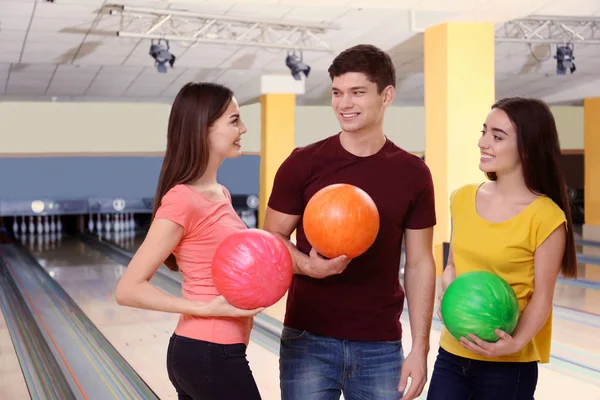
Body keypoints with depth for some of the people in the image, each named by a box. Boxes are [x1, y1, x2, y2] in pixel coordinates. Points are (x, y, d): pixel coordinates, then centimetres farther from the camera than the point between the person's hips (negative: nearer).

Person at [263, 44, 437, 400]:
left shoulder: (413, 173, -1)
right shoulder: (303, 164, -5)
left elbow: (419, 264, 3)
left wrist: (420, 348, -1)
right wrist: (308, 265, -20)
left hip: (380, 345, 1)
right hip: (308, 340, -1)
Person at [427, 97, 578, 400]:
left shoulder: (546, 217, -12)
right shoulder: (463, 198, 2)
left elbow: (542, 297, -9)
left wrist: (516, 342, -24)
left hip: (508, 365, -4)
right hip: (452, 353, 4)